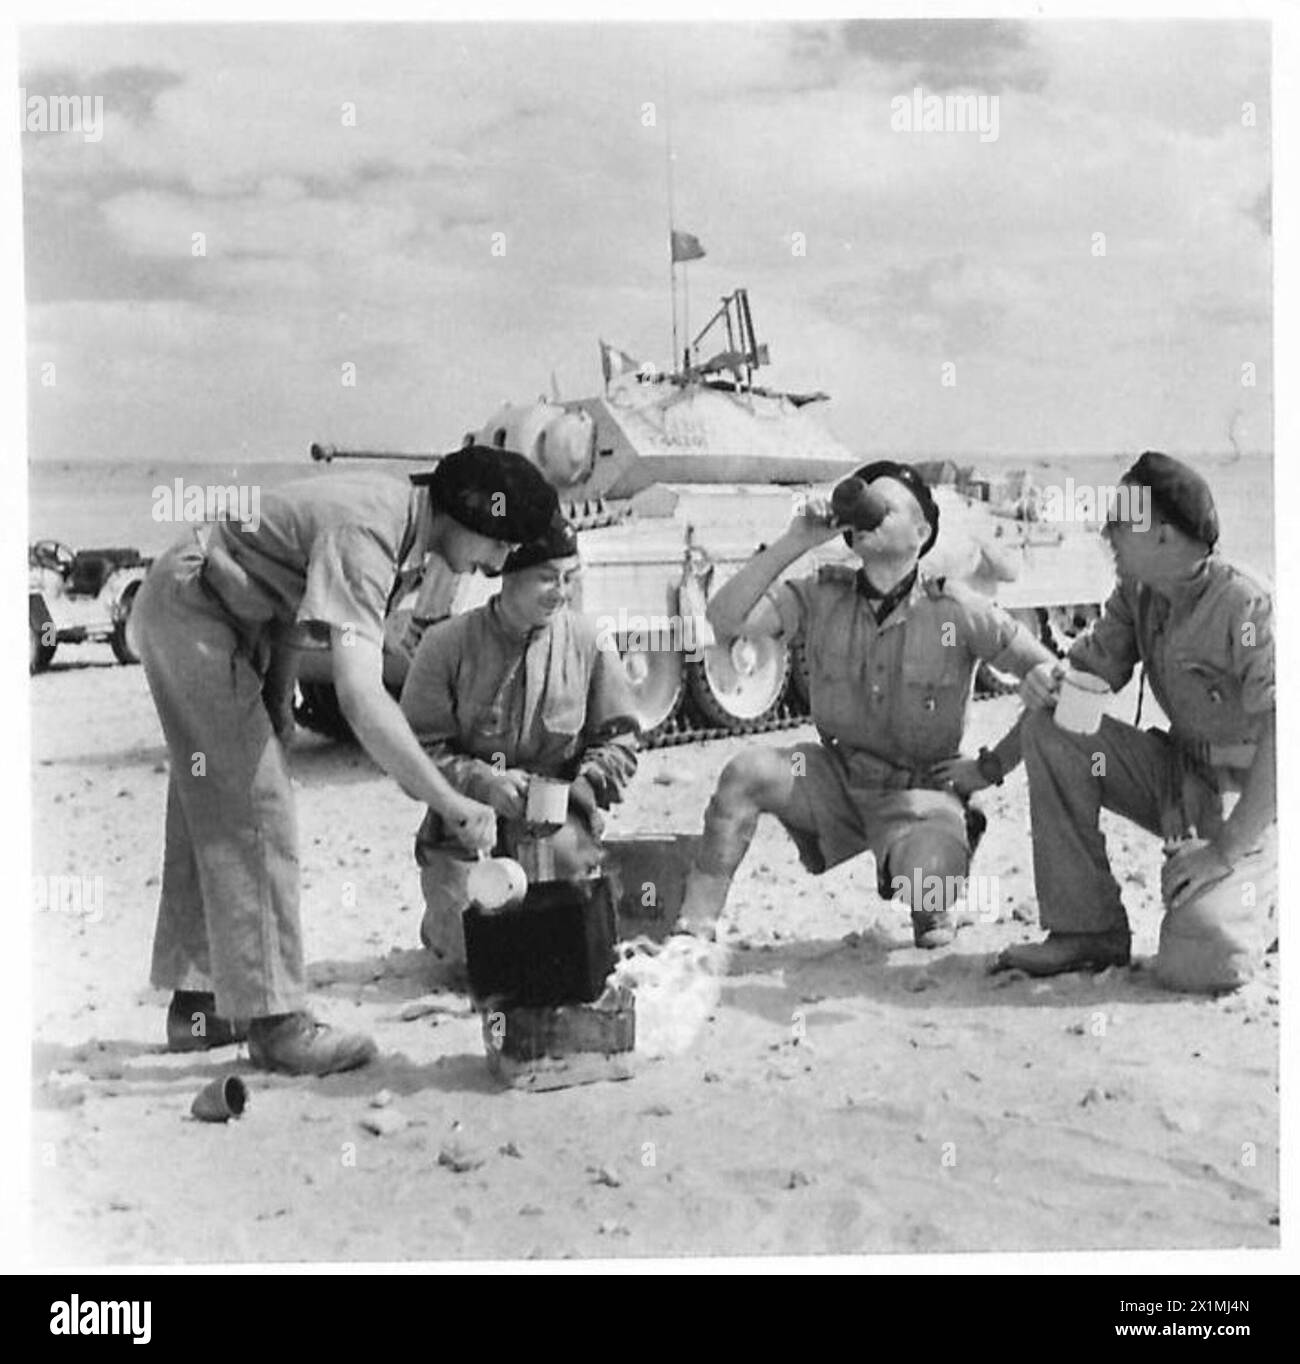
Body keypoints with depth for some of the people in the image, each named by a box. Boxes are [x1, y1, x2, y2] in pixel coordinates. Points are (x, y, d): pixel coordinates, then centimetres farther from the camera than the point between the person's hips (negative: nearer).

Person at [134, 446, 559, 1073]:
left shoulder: (390, 506, -1)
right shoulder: (366, 536, -30)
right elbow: (359, 696, -41)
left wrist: (273, 695, 9)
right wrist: (449, 803, -43)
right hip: (190, 611, -11)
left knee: (211, 812, 15)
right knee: (251, 811, -12)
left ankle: (197, 1003, 24)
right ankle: (273, 1021, -8)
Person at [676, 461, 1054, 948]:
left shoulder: (956, 610, -11)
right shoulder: (822, 597, -4)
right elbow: (725, 618, -17)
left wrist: (992, 767, -8)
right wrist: (795, 542, -22)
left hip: (920, 790, -2)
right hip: (836, 775, 3)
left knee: (926, 883, -31)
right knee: (746, 773, -24)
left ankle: (932, 907, 10)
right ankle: (694, 925, -15)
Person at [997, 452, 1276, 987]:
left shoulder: (1243, 605, -24)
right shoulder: (1137, 593, 1)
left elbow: (1282, 734, -29)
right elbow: (1095, 665, 7)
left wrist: (1228, 848, -28)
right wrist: (1049, 680, -19)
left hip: (1248, 802, -7)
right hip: (1178, 779, 7)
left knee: (1199, 965, -26)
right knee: (1049, 732, -13)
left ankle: (1261, 887, 11)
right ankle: (1086, 930, -6)